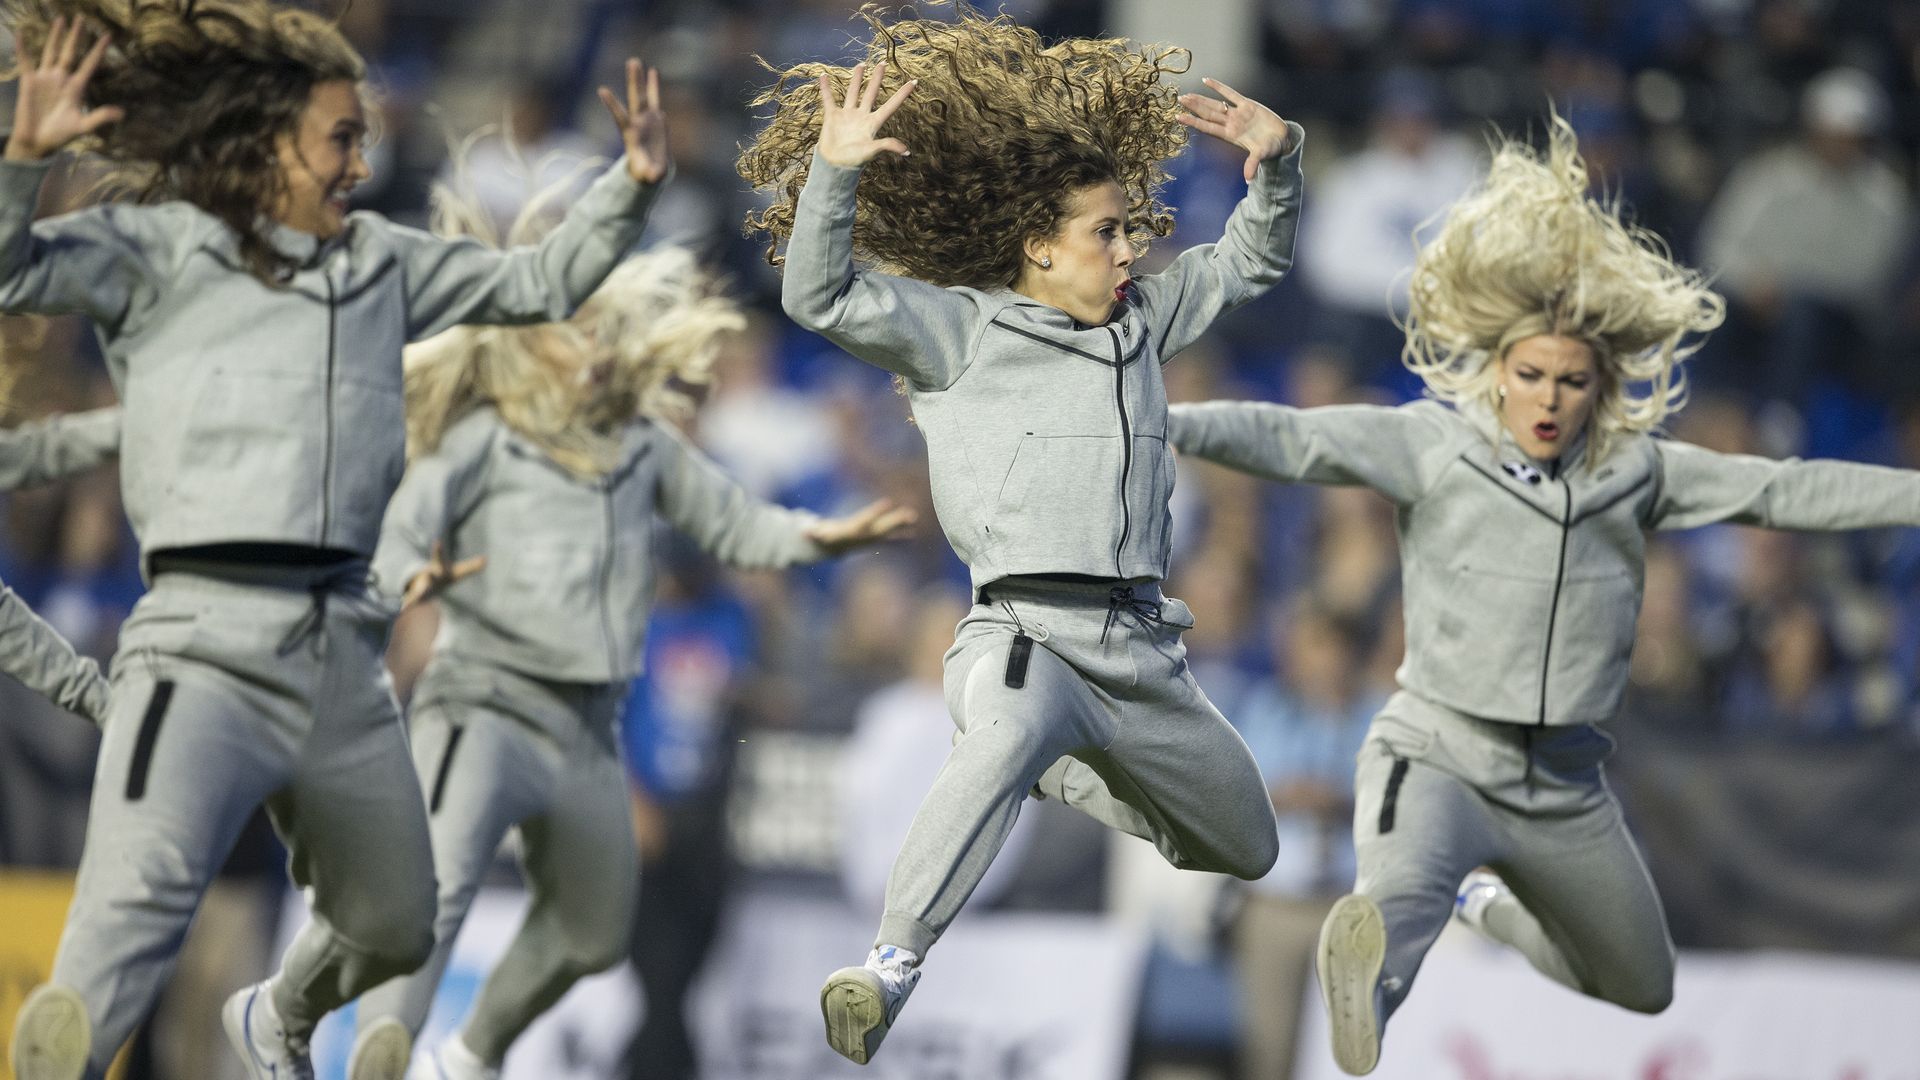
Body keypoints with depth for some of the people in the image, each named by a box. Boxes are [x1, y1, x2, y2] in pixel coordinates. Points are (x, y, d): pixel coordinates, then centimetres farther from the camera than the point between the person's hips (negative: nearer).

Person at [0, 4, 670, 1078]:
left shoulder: (380, 262, 19)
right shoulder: (163, 245, 3)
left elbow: (539, 283, 25)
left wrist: (632, 187, 12)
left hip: (344, 649, 7)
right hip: (211, 643, -6)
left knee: (395, 927, 22)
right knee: (136, 906, -27)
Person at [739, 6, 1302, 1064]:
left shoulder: (1139, 322, 18)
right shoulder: (960, 329, 2)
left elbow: (1249, 264, 31)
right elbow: (821, 297, -9)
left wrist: (1277, 164, 12)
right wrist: (837, 169, -22)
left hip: (1143, 650, 7)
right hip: (1030, 635, -7)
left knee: (1246, 850, 21)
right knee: (1012, 738, -43)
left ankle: (1068, 772, 44)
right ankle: (892, 966, -48)